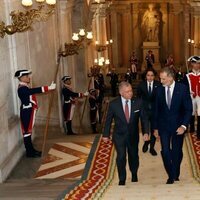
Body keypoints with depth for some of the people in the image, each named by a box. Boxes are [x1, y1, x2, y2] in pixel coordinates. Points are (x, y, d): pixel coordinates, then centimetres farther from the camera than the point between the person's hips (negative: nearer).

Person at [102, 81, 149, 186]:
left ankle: (134, 175, 43)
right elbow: (108, 120, -1)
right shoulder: (113, 104, -11)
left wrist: (145, 132, -11)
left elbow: (144, 118, -3)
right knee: (121, 157, -7)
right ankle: (122, 179, 13)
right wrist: (106, 134, 3)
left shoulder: (138, 102, -9)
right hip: (119, 135, -2)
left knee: (133, 156, 16)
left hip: (133, 135, 2)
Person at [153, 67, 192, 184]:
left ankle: (176, 175, 30)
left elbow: (188, 109, -8)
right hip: (164, 126, 1)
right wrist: (156, 127, 6)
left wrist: (184, 126, -16)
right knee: (165, 151, -4)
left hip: (178, 126, -1)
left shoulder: (183, 89, -10)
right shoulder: (159, 90, -2)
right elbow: (156, 110, 5)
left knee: (177, 152, 10)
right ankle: (171, 176, 14)